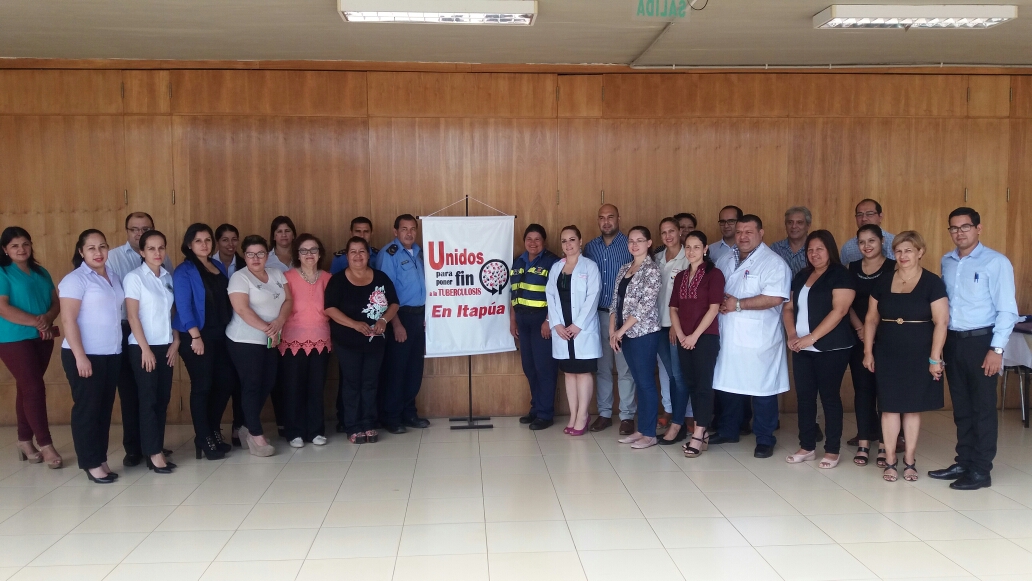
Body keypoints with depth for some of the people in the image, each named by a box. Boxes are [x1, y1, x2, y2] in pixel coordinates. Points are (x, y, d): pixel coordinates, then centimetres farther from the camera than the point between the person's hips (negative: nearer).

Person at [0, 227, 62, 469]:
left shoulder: (41, 273, 13)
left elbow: (56, 302, 8)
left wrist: (47, 319, -13)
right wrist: (36, 322, -19)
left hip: (42, 339, 6)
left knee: (26, 388, 12)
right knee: (34, 387, -10)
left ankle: (25, 442, 20)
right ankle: (45, 445, -6)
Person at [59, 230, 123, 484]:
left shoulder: (113, 277, 13)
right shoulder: (75, 279, -8)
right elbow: (68, 320, -14)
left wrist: (117, 346, 13)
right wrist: (80, 356, -20)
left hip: (112, 354, 6)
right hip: (85, 355, -6)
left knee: (105, 408, 10)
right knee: (87, 409, 0)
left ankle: (101, 460, 17)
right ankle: (92, 463, 7)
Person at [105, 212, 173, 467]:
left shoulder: (161, 258, 8)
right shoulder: (112, 258, -2)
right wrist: (131, 318, -17)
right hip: (127, 332, -3)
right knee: (130, 390, 4)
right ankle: (133, 448, 12)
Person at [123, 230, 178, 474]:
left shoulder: (168, 277, 9)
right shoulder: (134, 277, -8)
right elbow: (132, 316, -11)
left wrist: (176, 341, 3)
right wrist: (145, 348, -14)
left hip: (166, 346, 6)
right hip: (144, 347, -5)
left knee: (163, 399, 6)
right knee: (148, 399, -1)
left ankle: (155, 449, 12)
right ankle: (154, 453, 3)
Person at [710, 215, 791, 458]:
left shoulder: (773, 262, -10)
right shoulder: (726, 260, 12)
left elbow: (774, 298, -21)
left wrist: (738, 304, -19)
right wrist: (719, 302, -3)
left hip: (759, 340, -6)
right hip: (728, 337, 6)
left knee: (762, 390, 1)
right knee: (728, 384, 16)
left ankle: (765, 440, 12)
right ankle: (728, 431, 30)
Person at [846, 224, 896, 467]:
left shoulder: (893, 268, -2)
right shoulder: (852, 268, 9)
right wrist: (860, 329, -8)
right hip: (859, 338, 3)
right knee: (862, 389, 5)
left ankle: (884, 445, 9)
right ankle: (863, 444, 11)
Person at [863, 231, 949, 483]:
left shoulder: (932, 283, -6)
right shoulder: (882, 283, 5)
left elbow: (941, 322, -8)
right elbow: (871, 319, 10)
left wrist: (935, 358, -12)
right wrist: (868, 351, 4)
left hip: (918, 356, -2)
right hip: (887, 355, 2)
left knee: (913, 407, 7)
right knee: (890, 406, 4)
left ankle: (909, 460, 20)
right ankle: (890, 460, 14)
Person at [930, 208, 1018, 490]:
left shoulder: (996, 262, -9)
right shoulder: (947, 262, 10)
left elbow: (1007, 310, -11)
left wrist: (997, 349, -16)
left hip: (980, 341, -6)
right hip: (952, 341, 6)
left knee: (983, 408, 2)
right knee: (961, 407, 13)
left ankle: (981, 471, 10)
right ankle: (963, 463, 23)